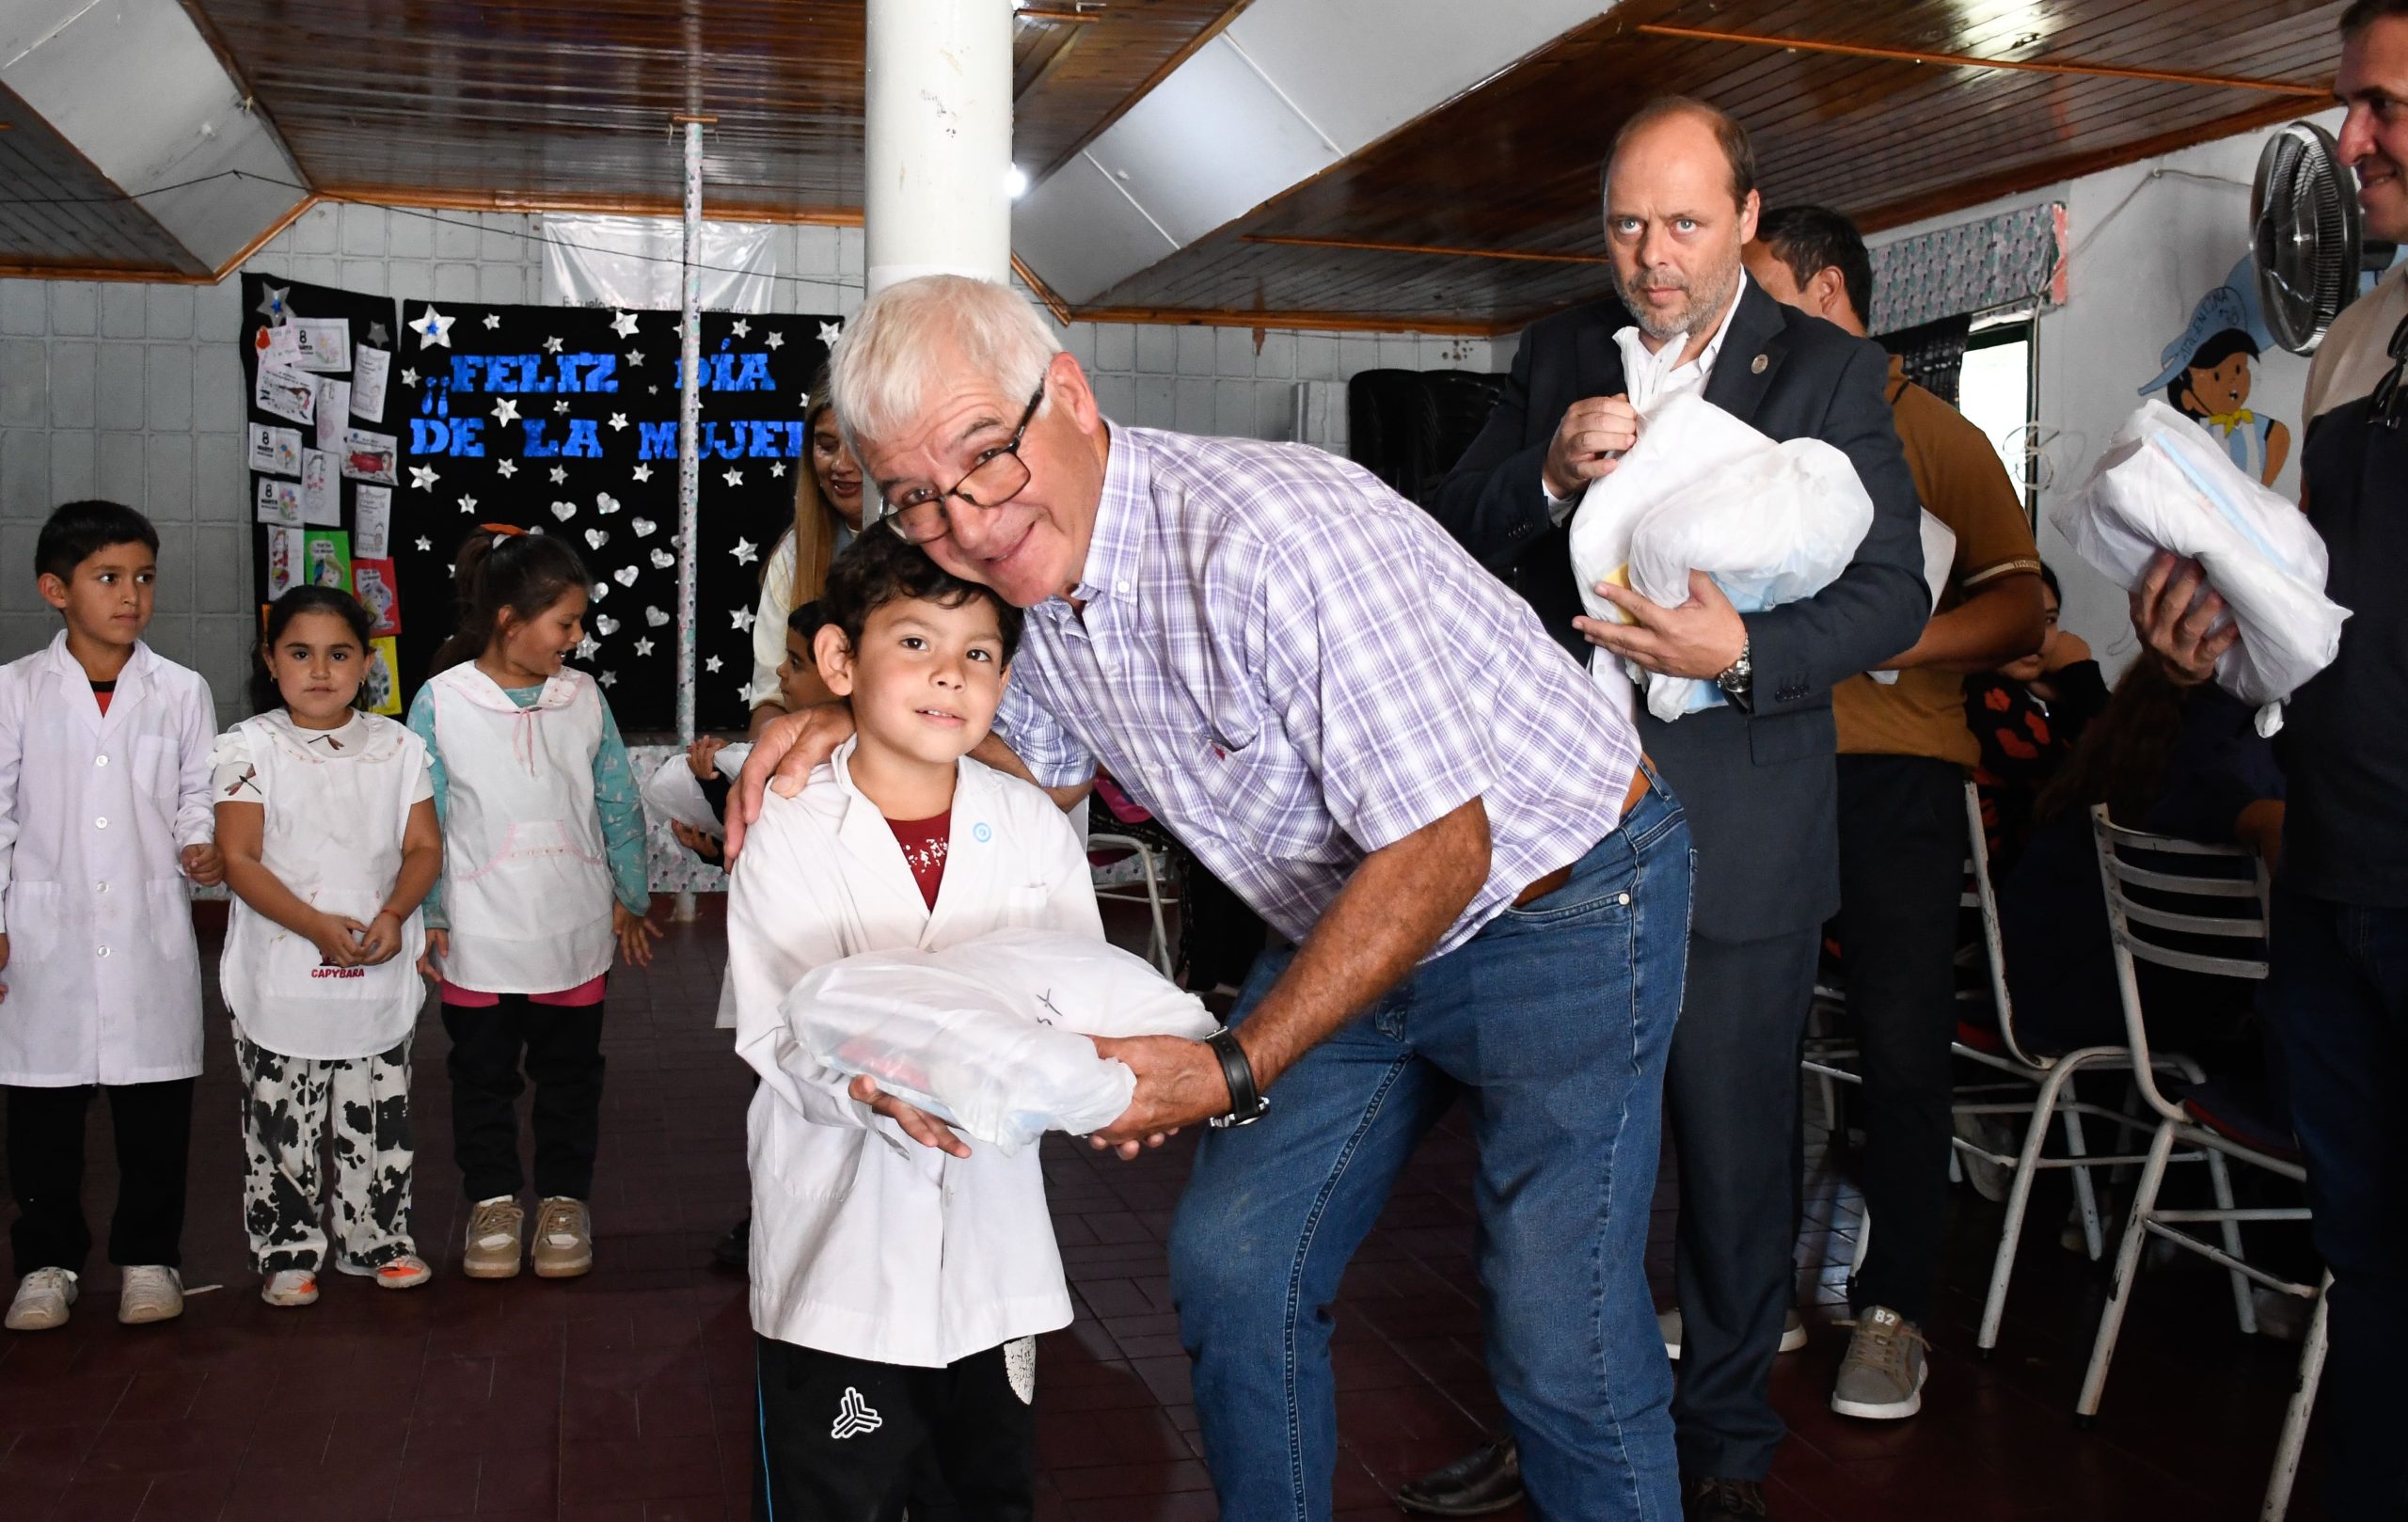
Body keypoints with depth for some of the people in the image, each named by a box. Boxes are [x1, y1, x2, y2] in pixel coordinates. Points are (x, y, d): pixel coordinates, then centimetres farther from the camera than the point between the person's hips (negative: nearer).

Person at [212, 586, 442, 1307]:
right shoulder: (249, 748, -4)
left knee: (379, 1121, 10)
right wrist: (316, 926, -20)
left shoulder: (397, 747, 4)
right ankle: (288, 1252, 19)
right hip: (282, 975, -2)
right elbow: (239, 859, -9)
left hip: (380, 974, 2)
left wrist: (392, 916, -14)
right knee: (282, 1125, 5)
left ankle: (380, 1239, 25)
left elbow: (424, 848, 4)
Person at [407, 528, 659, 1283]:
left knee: (570, 1071, 12)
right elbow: (422, 821, -4)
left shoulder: (583, 697, -2)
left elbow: (618, 804, 6)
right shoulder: (442, 701, -9)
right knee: (483, 1073, 12)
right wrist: (427, 917, -4)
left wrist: (630, 897, 10)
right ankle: (493, 1200, 29)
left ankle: (565, 1199, 27)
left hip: (574, 931, 2)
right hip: (478, 937, -2)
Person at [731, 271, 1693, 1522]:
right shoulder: (1030, 564, -4)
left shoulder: (1269, 540, -31)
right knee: (1231, 1264, 6)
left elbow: (1439, 851, -28)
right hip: (1353, 923, 8)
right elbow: (1037, 759, 16)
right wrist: (854, 721, -3)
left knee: (1559, 1335, -8)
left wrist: (1233, 1071, -28)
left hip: (1558, 900, -7)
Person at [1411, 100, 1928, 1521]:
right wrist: (1548, 474, -15)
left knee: (1736, 1148, 8)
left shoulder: (1832, 371, -1)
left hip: (1739, 833, -3)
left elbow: (1896, 592, -5)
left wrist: (1743, 650, -21)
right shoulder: (1558, 355, 9)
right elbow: (1453, 538, 4)